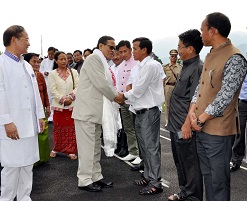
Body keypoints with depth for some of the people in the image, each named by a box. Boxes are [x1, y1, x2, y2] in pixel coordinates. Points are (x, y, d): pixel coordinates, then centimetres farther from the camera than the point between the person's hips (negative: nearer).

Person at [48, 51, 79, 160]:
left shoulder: (74, 72, 6)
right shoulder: (52, 74, 2)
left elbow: (77, 86, 1)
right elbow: (53, 90, -5)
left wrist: (71, 97, -14)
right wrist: (63, 99, -13)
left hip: (72, 105, 1)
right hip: (59, 105, -1)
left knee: (71, 128, 3)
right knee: (58, 128, 6)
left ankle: (71, 151, 11)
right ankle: (55, 149, 22)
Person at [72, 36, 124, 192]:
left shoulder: (103, 63, 18)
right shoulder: (94, 58, -12)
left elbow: (107, 85, 16)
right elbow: (101, 84, -19)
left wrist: (118, 95, 1)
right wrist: (115, 96, -6)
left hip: (96, 111, 10)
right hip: (87, 110, -10)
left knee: (96, 146, 14)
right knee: (87, 146, -3)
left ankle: (96, 176, 23)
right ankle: (84, 180, 5)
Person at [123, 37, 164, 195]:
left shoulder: (151, 66, -15)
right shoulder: (142, 66, 14)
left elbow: (138, 90, -16)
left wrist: (124, 95, -1)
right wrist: (127, 96, 4)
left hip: (149, 112, -10)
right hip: (141, 112, 10)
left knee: (151, 147, -4)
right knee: (144, 146, 16)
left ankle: (155, 183, 4)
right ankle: (148, 177, 27)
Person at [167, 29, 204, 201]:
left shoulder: (197, 68, -16)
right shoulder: (187, 66, 14)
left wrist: (187, 124, -23)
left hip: (185, 127, -10)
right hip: (176, 125, 10)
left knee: (190, 164, 2)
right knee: (180, 162, 20)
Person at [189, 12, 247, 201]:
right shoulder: (210, 55, 12)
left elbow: (225, 97, -19)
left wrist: (201, 119, -15)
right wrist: (193, 108, -2)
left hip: (218, 130, -8)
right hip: (202, 128, 9)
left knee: (218, 180, 3)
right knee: (207, 175, 19)